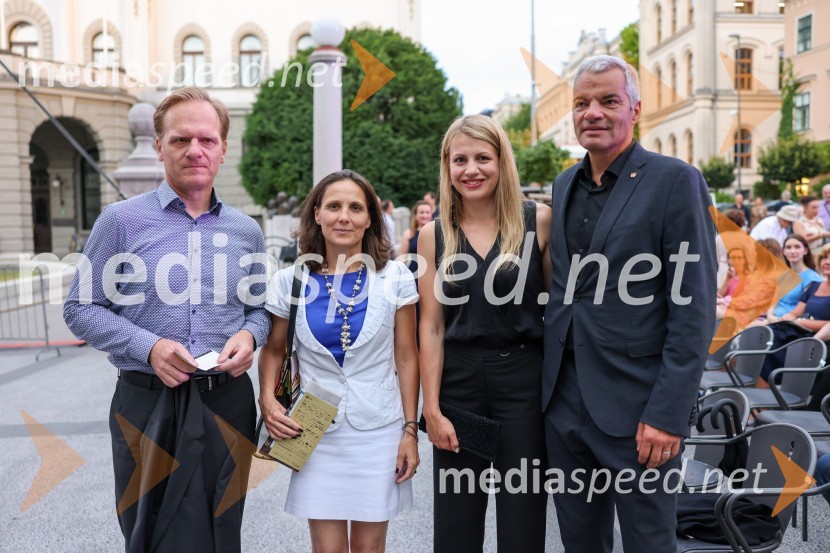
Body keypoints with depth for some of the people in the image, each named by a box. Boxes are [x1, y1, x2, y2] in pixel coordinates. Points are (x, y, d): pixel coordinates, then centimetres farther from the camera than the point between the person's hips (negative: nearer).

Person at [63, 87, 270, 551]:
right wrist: (149, 347, -16)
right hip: (149, 404, -3)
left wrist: (249, 336, -7)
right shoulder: (122, 220, -2)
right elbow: (81, 309, -2)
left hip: (228, 402, 3)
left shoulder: (246, 230, 8)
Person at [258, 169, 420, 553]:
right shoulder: (290, 281, -3)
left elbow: (406, 358, 0)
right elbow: (273, 351, 9)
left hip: (379, 431, 0)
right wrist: (268, 400, -8)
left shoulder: (395, 279, -4)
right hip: (316, 433, 1)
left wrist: (410, 430, -2)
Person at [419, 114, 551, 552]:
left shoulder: (539, 221, -2)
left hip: (525, 379, -1)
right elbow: (431, 327, 0)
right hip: (457, 382, 1)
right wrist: (432, 409, -4)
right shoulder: (434, 235, 2)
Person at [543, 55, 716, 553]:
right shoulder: (564, 186, 12)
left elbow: (694, 308, -12)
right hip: (563, 398, 6)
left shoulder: (675, 181, -7)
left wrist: (668, 413, -16)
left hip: (635, 405, -5)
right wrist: (547, 383, 8)